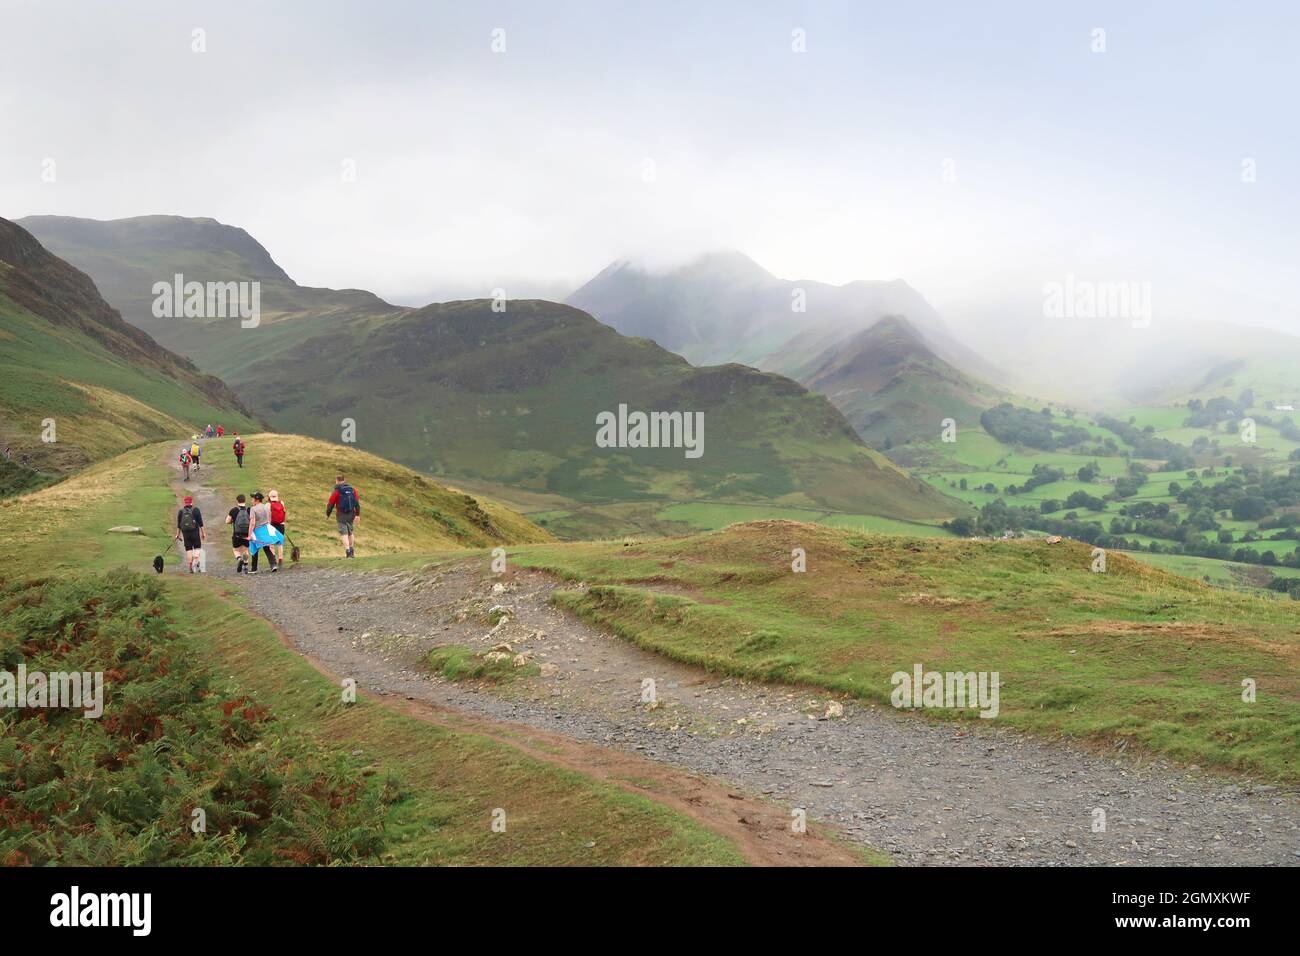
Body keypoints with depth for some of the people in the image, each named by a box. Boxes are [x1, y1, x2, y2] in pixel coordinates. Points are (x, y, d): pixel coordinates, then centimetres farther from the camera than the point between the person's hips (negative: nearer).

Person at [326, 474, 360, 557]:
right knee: (350, 532, 20)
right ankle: (351, 550, 28)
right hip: (351, 514, 5)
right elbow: (357, 502, -1)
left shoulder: (337, 491, -9)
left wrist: (327, 514, 11)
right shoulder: (352, 489, 4)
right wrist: (357, 515, -1)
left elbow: (331, 504, -5)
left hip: (342, 515, -5)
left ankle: (348, 552, -13)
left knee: (344, 533, -3)